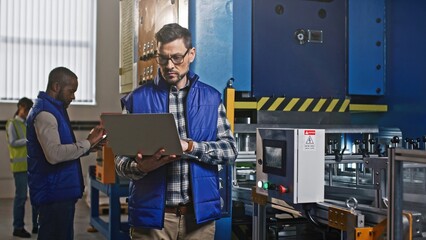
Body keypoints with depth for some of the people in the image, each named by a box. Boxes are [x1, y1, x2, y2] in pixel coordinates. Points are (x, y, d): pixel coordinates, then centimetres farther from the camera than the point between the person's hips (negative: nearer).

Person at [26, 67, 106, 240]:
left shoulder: (53, 110, 16)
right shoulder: (45, 113, -16)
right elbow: (54, 154, -28)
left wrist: (88, 146, 9)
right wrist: (87, 143, -19)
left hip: (59, 191, 10)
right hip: (54, 193, -10)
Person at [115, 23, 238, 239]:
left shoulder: (211, 98, 6)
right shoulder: (137, 99, 1)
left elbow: (230, 150, 0)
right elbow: (121, 159, 2)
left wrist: (189, 147, -16)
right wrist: (141, 167, -20)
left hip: (199, 213, 2)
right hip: (152, 214, -1)